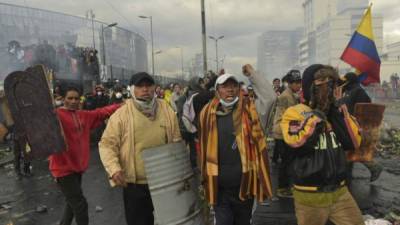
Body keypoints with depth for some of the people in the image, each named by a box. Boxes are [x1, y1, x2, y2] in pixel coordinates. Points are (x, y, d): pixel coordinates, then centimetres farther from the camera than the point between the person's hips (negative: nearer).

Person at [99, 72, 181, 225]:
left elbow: (176, 142, 9)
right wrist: (114, 169, -22)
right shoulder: (121, 114, -9)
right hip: (135, 185, -2)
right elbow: (107, 144, -7)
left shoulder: (167, 111, 0)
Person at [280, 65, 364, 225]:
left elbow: (353, 142, -6)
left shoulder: (336, 112, 7)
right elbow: (297, 143, -28)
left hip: (340, 192, 5)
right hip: (309, 196, -4)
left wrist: (340, 108, -9)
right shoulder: (294, 112, -10)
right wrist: (315, 114, -19)